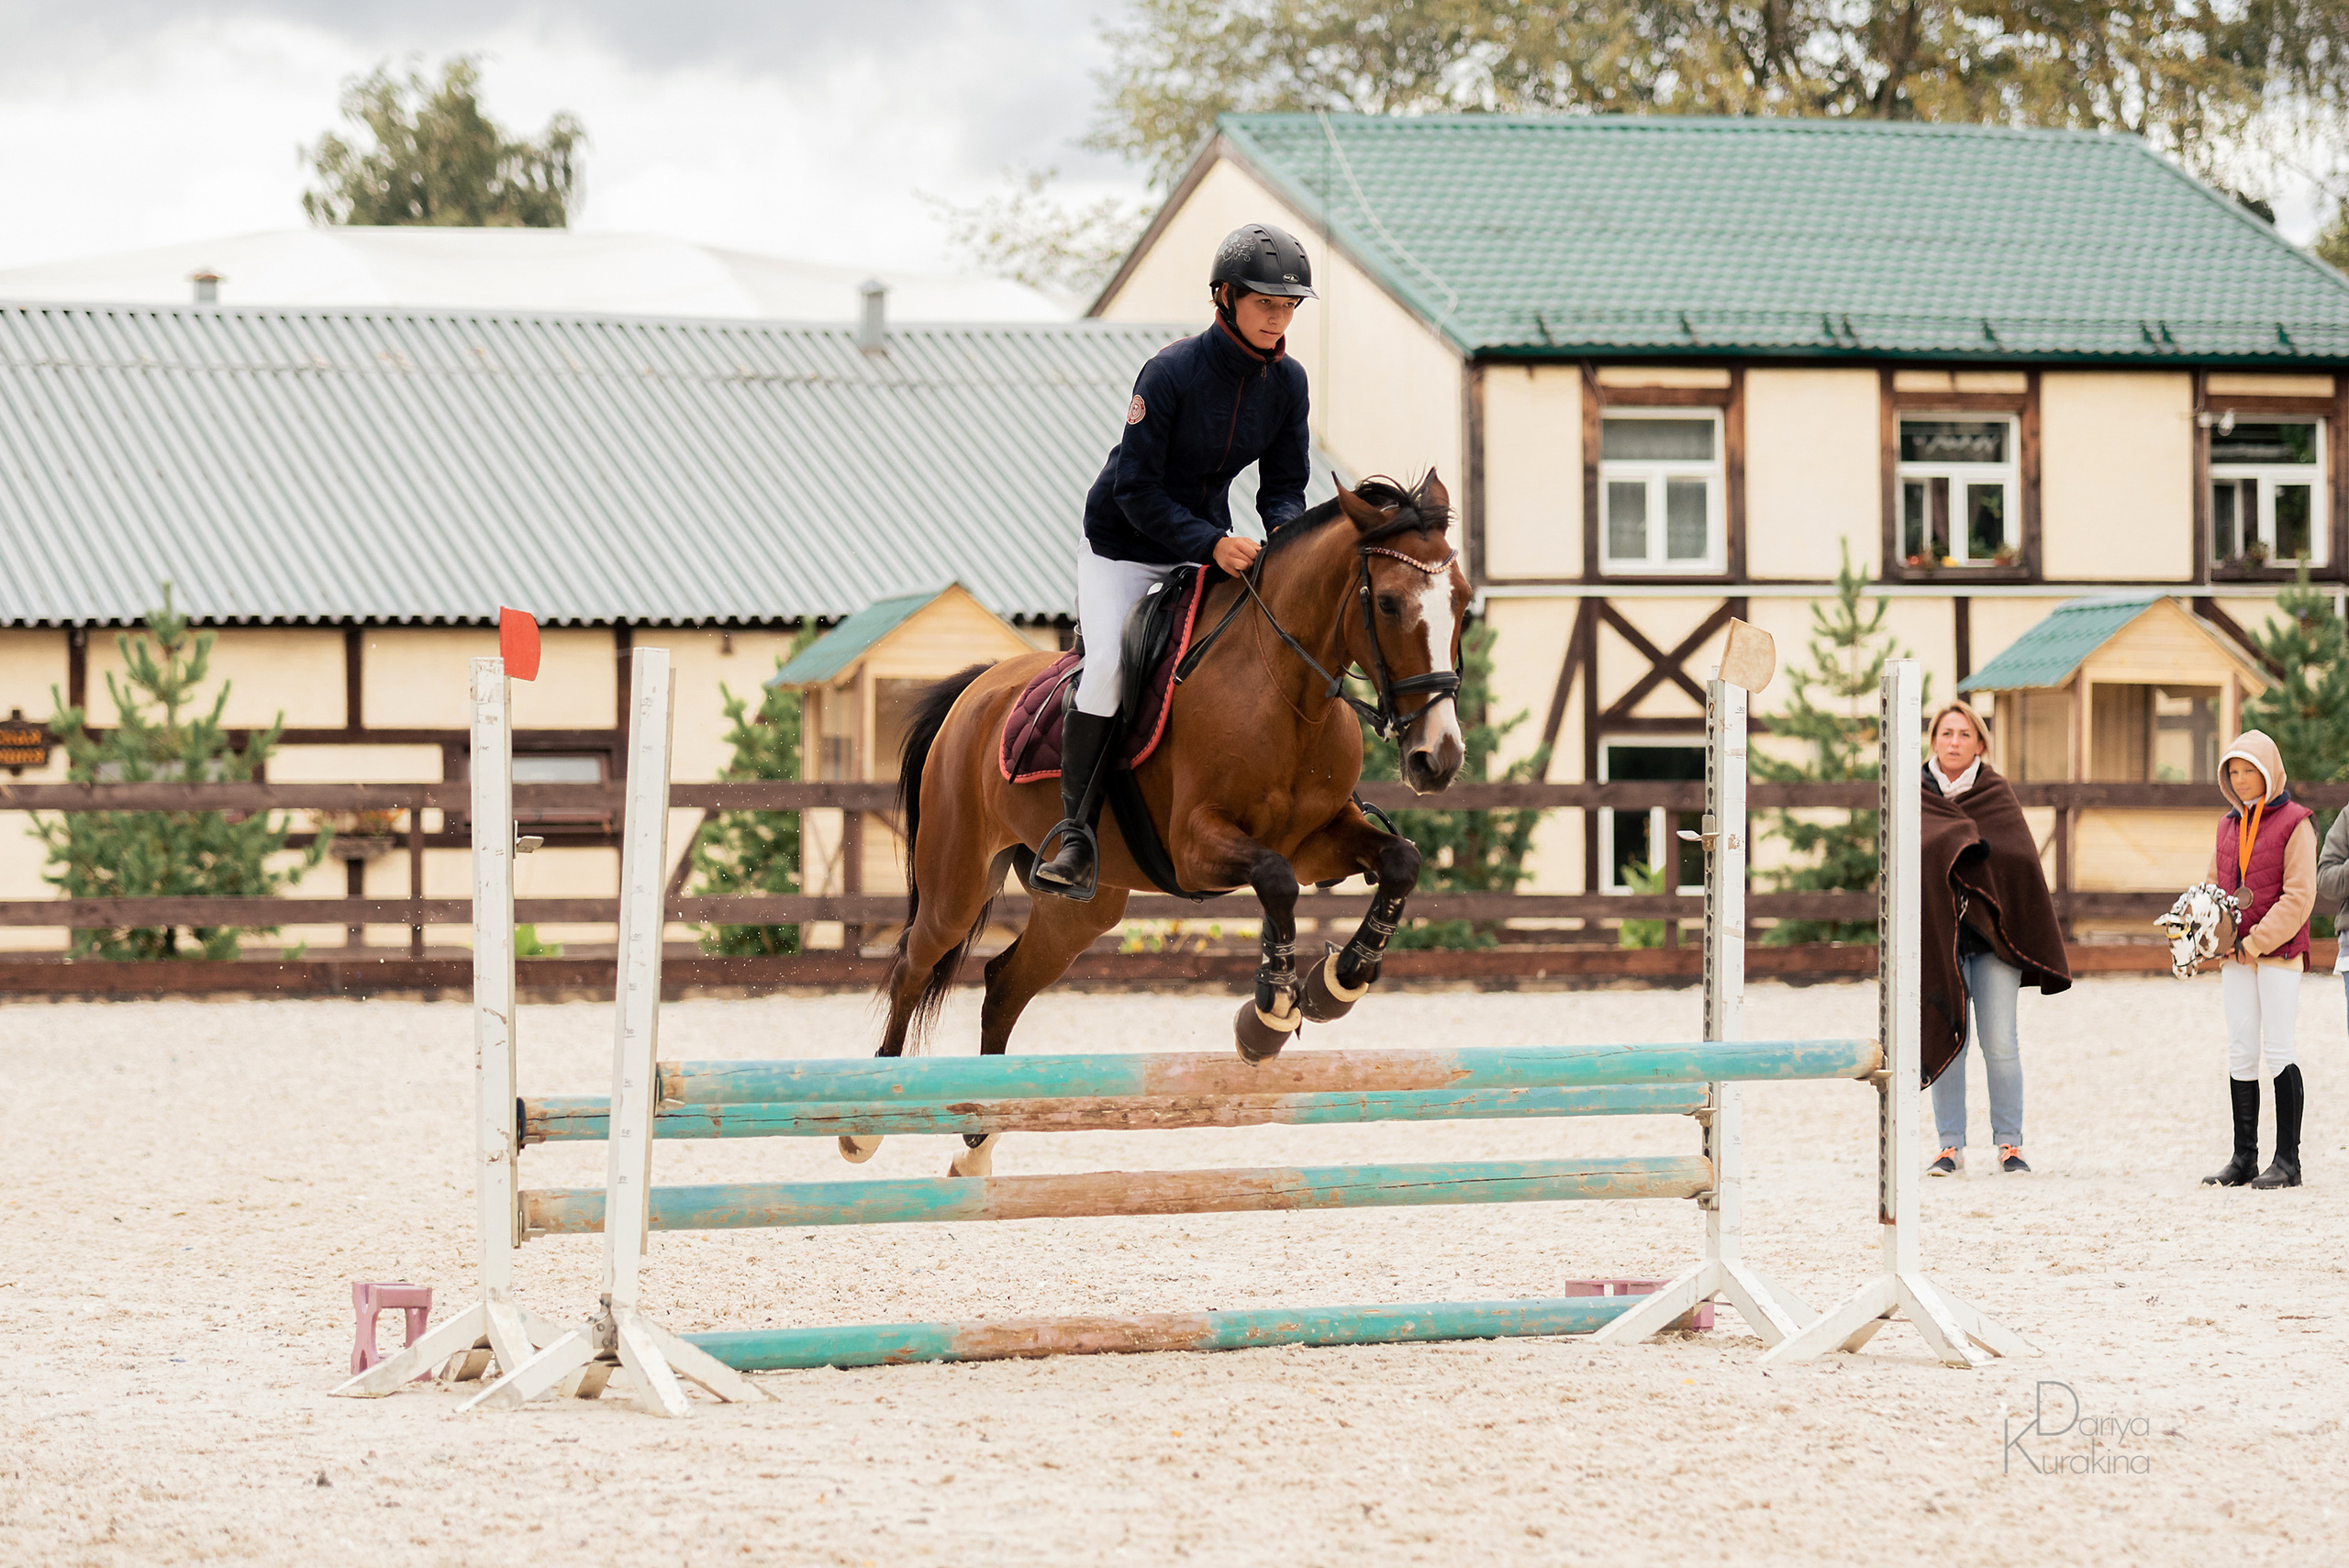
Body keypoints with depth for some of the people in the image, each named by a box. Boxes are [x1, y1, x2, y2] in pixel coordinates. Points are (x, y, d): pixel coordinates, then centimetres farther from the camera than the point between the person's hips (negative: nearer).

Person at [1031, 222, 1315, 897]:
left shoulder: (1287, 381, -8)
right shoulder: (1171, 372, -25)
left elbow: (1284, 481, 0)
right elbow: (1137, 491, -24)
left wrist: (1285, 531, -23)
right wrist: (1209, 544, -35)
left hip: (1209, 545, 6)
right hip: (1123, 546, -5)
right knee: (1107, 668, -24)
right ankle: (1074, 832, -17)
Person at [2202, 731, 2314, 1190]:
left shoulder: (2295, 823, -5)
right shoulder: (2229, 825, 15)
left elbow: (2298, 897, -11)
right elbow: (2214, 886, 19)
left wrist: (2257, 943, -15)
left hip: (2279, 950, -6)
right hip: (2236, 954, 6)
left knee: (2279, 1050, -7)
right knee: (2241, 1053, 5)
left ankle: (2288, 1160, -4)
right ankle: (2243, 1159, 8)